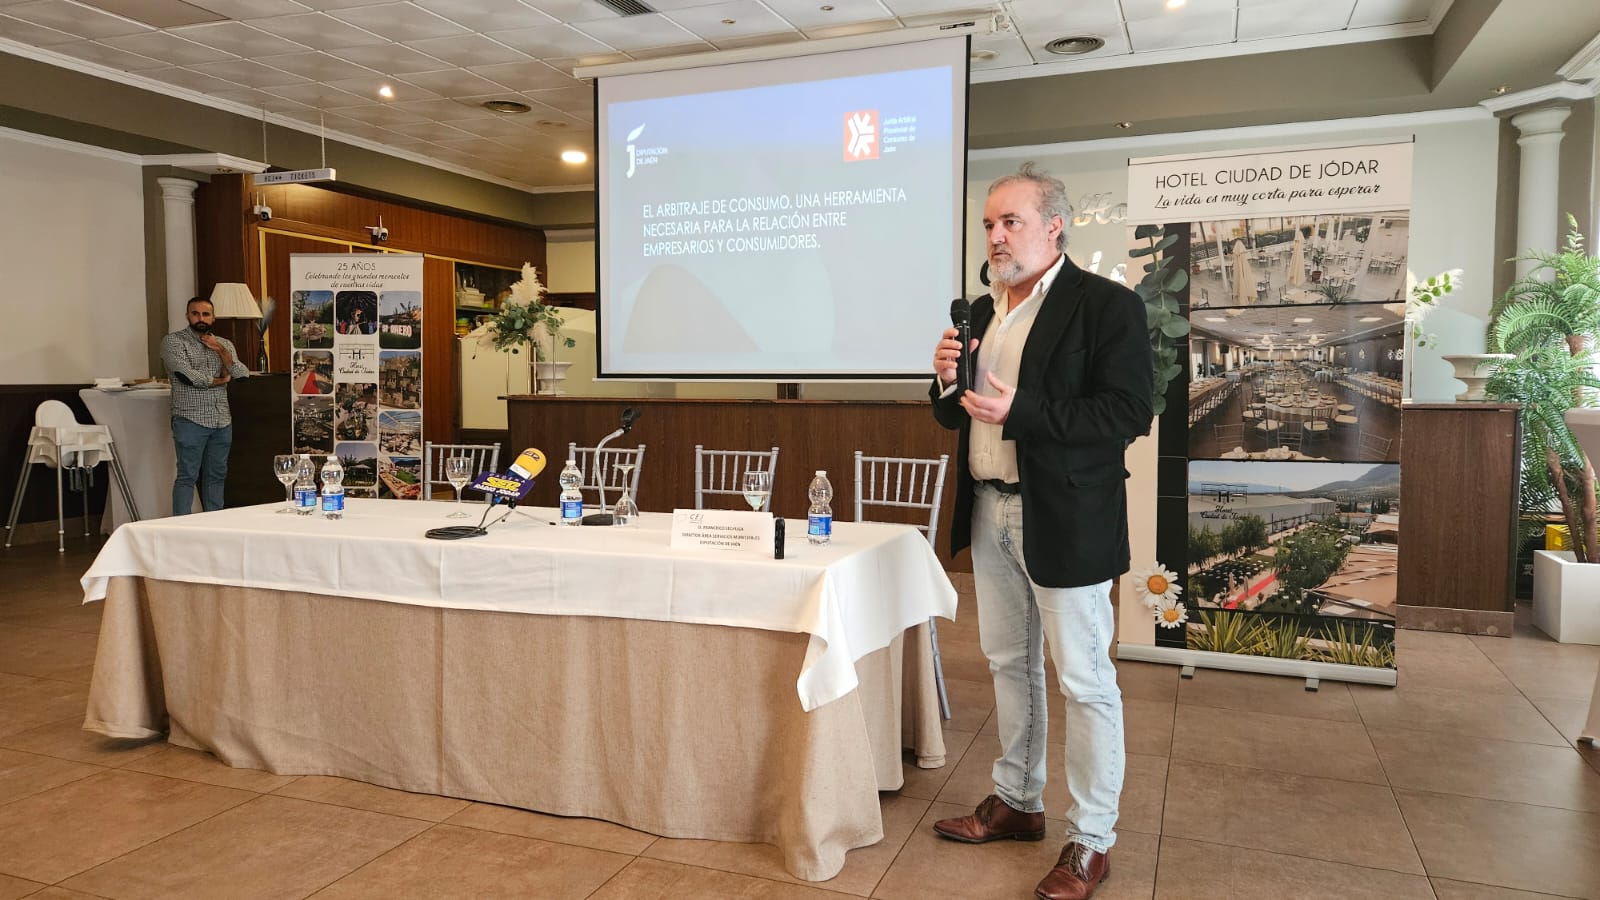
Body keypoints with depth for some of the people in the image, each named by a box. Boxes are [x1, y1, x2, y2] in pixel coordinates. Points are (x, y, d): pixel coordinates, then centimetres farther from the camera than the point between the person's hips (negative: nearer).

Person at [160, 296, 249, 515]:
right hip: (191, 420, -5)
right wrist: (220, 380, -2)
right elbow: (188, 376, -15)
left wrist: (220, 350, -7)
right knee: (187, 476, -4)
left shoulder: (225, 344, 14)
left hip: (222, 421, 5)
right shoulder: (173, 341, -1)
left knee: (216, 475, 9)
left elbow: (243, 376, 1)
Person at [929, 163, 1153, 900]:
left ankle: (1091, 841, 16)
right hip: (989, 514, 7)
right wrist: (948, 381, -7)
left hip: (1064, 521, -7)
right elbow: (956, 416, 16)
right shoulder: (983, 311, 12)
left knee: (1084, 681, 2)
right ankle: (1017, 801, 34)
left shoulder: (1108, 305, -10)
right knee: (1009, 665, 18)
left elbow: (1130, 413, -19)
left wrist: (1018, 412, -26)